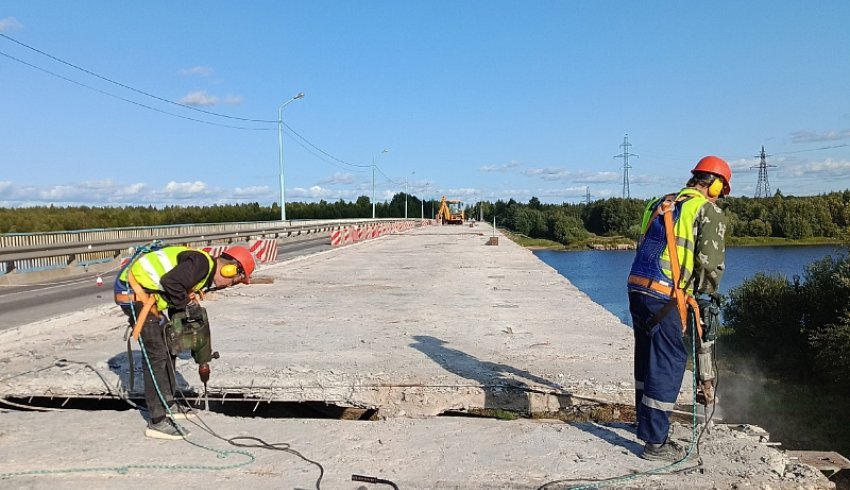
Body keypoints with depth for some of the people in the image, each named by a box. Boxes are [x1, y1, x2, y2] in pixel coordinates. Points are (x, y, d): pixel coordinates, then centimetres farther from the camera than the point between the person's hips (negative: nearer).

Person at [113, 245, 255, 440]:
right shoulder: (202, 262, -18)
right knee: (156, 354, -9)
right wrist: (186, 303, -15)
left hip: (147, 293, 11)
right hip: (134, 291, -11)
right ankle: (157, 422, -4)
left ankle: (168, 405, 30)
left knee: (168, 349, 18)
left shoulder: (205, 271, 13)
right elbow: (169, 282, -32)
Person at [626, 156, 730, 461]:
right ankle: (655, 443, 6)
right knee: (668, 364, 1)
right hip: (665, 297, -8)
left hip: (637, 287, 8)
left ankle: (646, 422, 37)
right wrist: (708, 291, 11)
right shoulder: (709, 211, -2)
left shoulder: (659, 204, 20)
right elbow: (710, 261, -9)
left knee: (647, 358, 21)